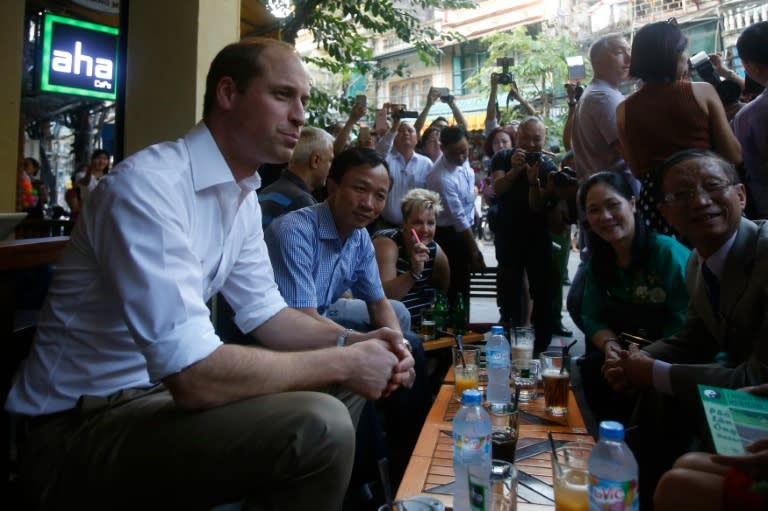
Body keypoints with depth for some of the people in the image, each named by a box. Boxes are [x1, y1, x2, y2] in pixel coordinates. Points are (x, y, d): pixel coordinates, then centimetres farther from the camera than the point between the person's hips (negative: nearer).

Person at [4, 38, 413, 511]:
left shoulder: (244, 195, 3)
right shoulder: (148, 185, -26)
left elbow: (264, 312, 9)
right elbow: (194, 375, -32)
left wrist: (351, 343, -8)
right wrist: (343, 362, -22)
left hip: (162, 388, 9)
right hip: (83, 424, -8)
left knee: (339, 389, 6)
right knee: (317, 426, -27)